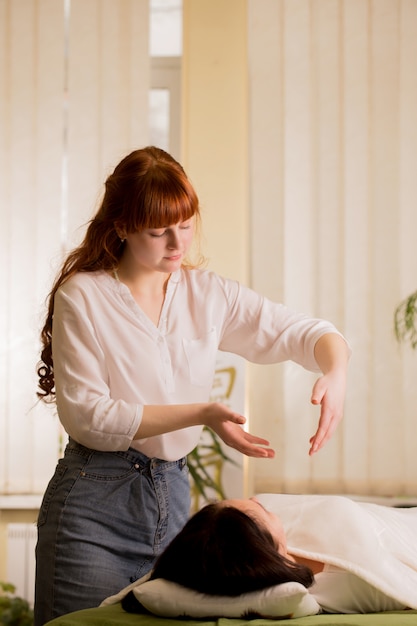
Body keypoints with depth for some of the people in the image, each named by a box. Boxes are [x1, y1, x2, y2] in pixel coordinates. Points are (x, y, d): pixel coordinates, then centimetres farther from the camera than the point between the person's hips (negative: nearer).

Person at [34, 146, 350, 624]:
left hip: (173, 495, 5)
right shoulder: (82, 297, -7)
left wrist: (335, 374, -18)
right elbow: (85, 415, -14)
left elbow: (307, 333, 6)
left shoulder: (207, 294, 6)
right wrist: (200, 414, -20)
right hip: (95, 500, -4)